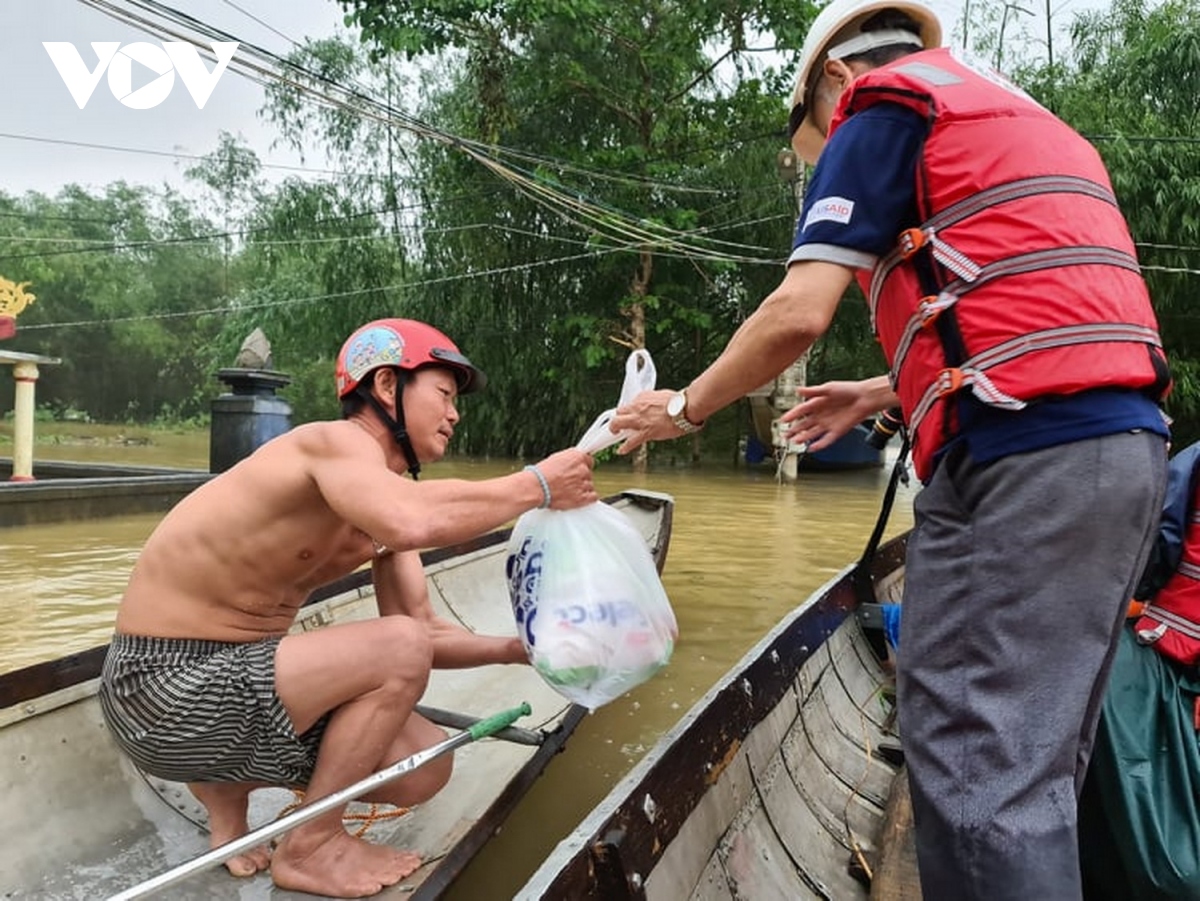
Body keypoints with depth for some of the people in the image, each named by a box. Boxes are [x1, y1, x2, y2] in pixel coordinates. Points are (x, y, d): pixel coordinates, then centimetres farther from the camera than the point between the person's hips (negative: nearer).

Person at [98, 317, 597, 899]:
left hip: (229, 677, 9)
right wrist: (537, 486, -32)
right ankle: (311, 848, -3)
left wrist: (516, 648, -11)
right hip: (166, 686, -9)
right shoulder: (338, 442, -21)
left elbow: (423, 634, 4)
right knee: (399, 648, -24)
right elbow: (414, 523, -45)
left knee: (425, 767, 2)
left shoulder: (381, 493, 6)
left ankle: (228, 786, 18)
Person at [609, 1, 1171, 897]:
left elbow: (798, 314, -8)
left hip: (1024, 455, -9)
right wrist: (882, 396, 32)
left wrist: (685, 408, 7)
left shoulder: (882, 105, 4)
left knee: (974, 754, -6)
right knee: (1037, 753, 15)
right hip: (1118, 444, 9)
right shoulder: (1024, 118, 31)